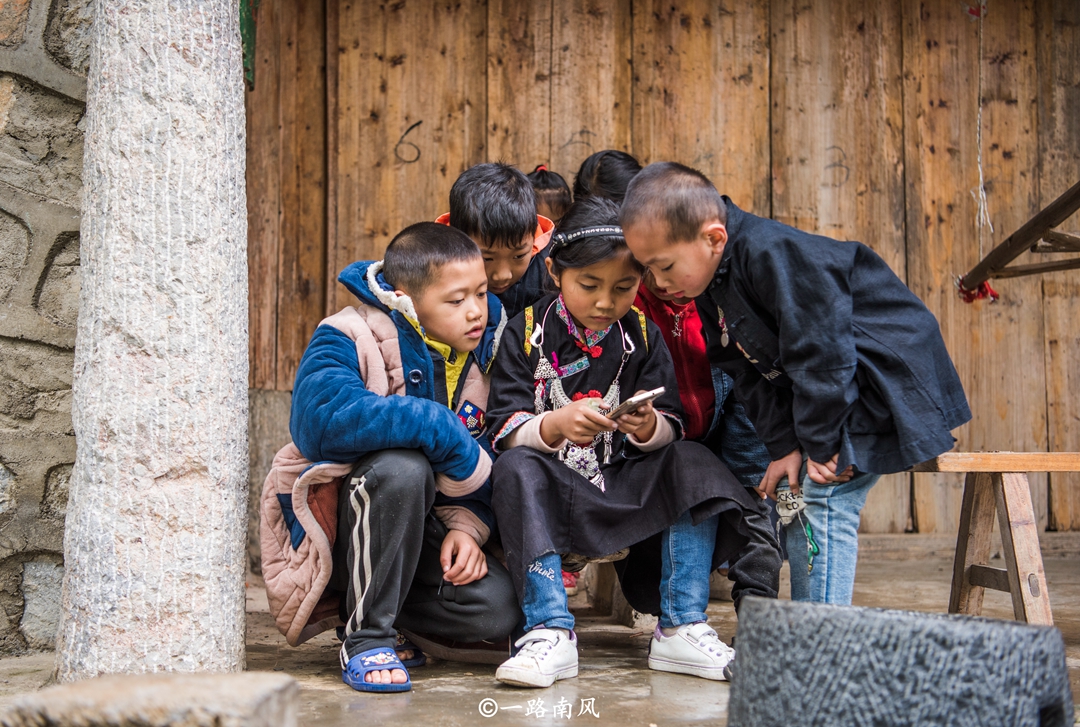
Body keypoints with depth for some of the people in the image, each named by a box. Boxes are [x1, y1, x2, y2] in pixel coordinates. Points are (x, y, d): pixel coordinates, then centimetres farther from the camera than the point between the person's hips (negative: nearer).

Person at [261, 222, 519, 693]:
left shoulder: (475, 354, 2)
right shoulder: (348, 338, -17)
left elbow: (480, 461, 4)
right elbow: (324, 417, -39)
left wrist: (466, 526, -17)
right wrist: (443, 433, -33)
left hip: (410, 526, 5)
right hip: (328, 518, -5)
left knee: (497, 612, -18)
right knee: (402, 467, -37)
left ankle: (377, 605, 10)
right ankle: (365, 635, -19)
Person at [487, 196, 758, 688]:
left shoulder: (642, 337, 4)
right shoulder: (527, 333, -4)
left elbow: (671, 430, -1)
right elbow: (505, 431, -12)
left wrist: (648, 426, -25)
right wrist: (554, 425, -32)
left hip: (625, 490, 3)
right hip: (551, 490, -3)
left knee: (692, 465, -20)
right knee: (515, 470, -33)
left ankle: (681, 629, -20)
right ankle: (550, 631, -34)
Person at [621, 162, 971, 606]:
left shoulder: (773, 256, -27)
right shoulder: (712, 291, 3)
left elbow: (821, 353, -28)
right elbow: (753, 378, 5)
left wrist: (821, 443, -22)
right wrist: (784, 447, -5)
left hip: (889, 379, -10)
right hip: (843, 384, 10)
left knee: (821, 501, -16)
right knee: (799, 497, 10)